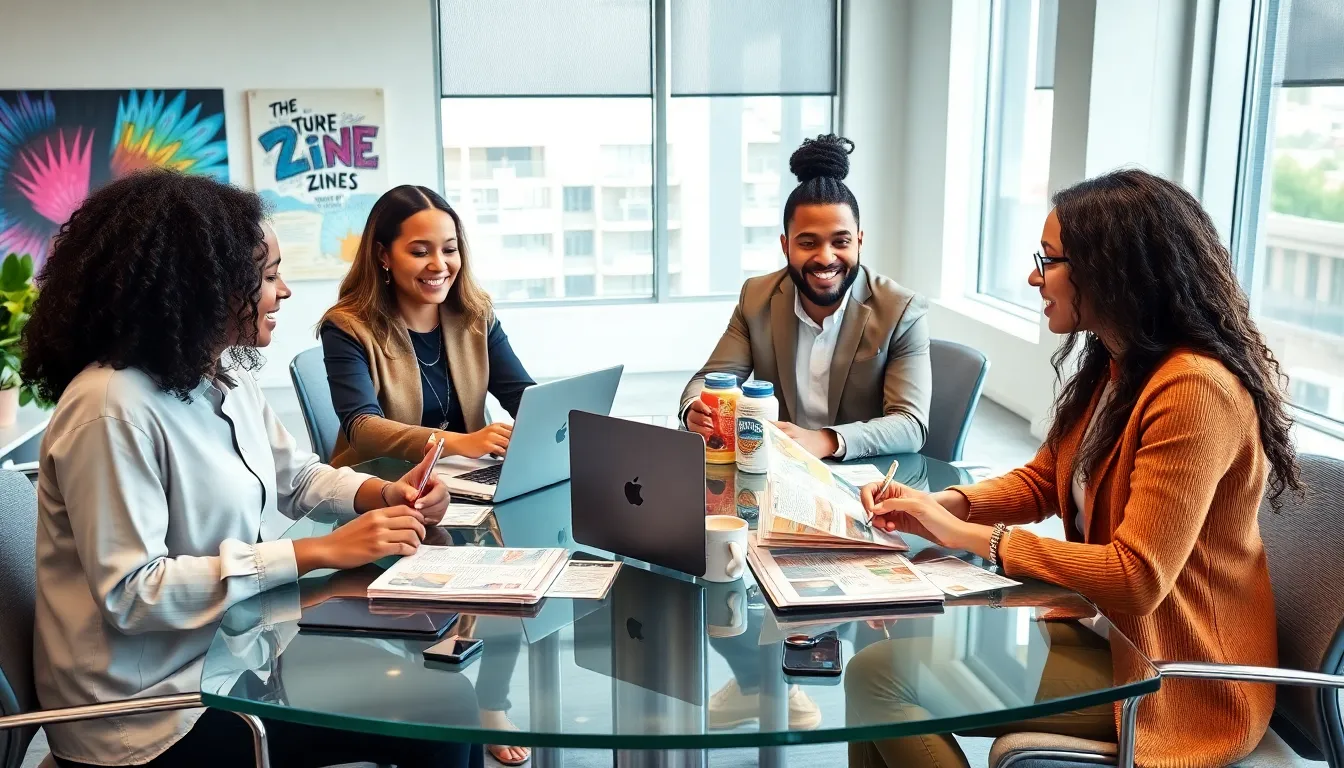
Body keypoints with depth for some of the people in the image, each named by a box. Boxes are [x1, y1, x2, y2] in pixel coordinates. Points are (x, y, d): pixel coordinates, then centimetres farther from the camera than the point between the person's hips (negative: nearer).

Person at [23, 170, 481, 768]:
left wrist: (382, 494, -5)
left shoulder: (226, 377, 5)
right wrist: (321, 552, -26)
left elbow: (294, 474, 17)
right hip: (154, 710, -8)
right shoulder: (112, 407, -24)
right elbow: (130, 593, -26)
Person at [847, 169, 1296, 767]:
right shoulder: (1113, 367, 7)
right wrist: (946, 504, -6)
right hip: (1102, 625, 9)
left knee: (878, 676, -16)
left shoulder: (1194, 389, -25)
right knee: (879, 653, -2)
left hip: (1174, 677, -9)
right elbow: (1041, 480, 15)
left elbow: (1136, 577, -28)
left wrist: (969, 535, -20)